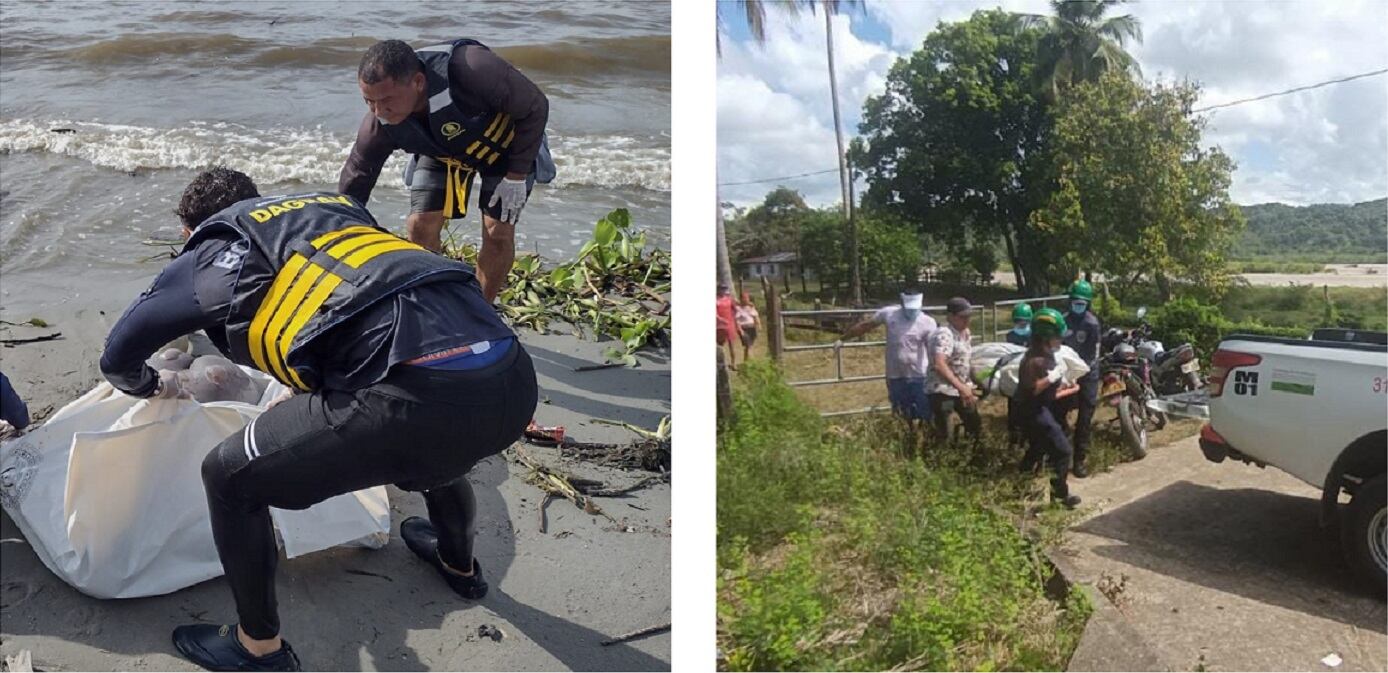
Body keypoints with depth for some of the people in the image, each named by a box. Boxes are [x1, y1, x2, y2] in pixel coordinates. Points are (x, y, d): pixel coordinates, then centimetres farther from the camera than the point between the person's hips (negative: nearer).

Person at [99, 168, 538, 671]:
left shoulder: (211, 251, 20)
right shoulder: (333, 207, 33)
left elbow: (117, 356, 30)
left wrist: (151, 386, 54)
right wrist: (309, 390, 57)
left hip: (415, 394, -6)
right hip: (513, 379, 6)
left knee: (230, 479, 18)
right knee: (432, 441, 42)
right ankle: (460, 564, 65)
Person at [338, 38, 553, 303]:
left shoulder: (470, 69, -44)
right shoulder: (380, 124, -29)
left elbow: (535, 107, -29)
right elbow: (352, 186, -18)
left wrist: (516, 176, -24)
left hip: (506, 144, -3)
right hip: (442, 152, 3)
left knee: (498, 231, -11)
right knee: (420, 226, -8)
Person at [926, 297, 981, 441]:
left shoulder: (966, 333, 8)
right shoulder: (944, 334, -21)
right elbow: (939, 365, -34)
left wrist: (969, 386, 16)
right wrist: (960, 387, -39)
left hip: (963, 389, 9)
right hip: (942, 391, -9)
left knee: (976, 426, 15)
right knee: (943, 435, -7)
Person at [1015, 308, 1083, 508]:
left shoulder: (1047, 354, 6)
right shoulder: (1034, 359, -25)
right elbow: (1029, 389, -29)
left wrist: (1059, 383, 7)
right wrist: (1050, 378, -27)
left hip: (1042, 408, 11)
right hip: (1034, 410, -11)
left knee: (1039, 447, 24)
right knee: (1062, 449, -9)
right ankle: (1060, 493, 0)